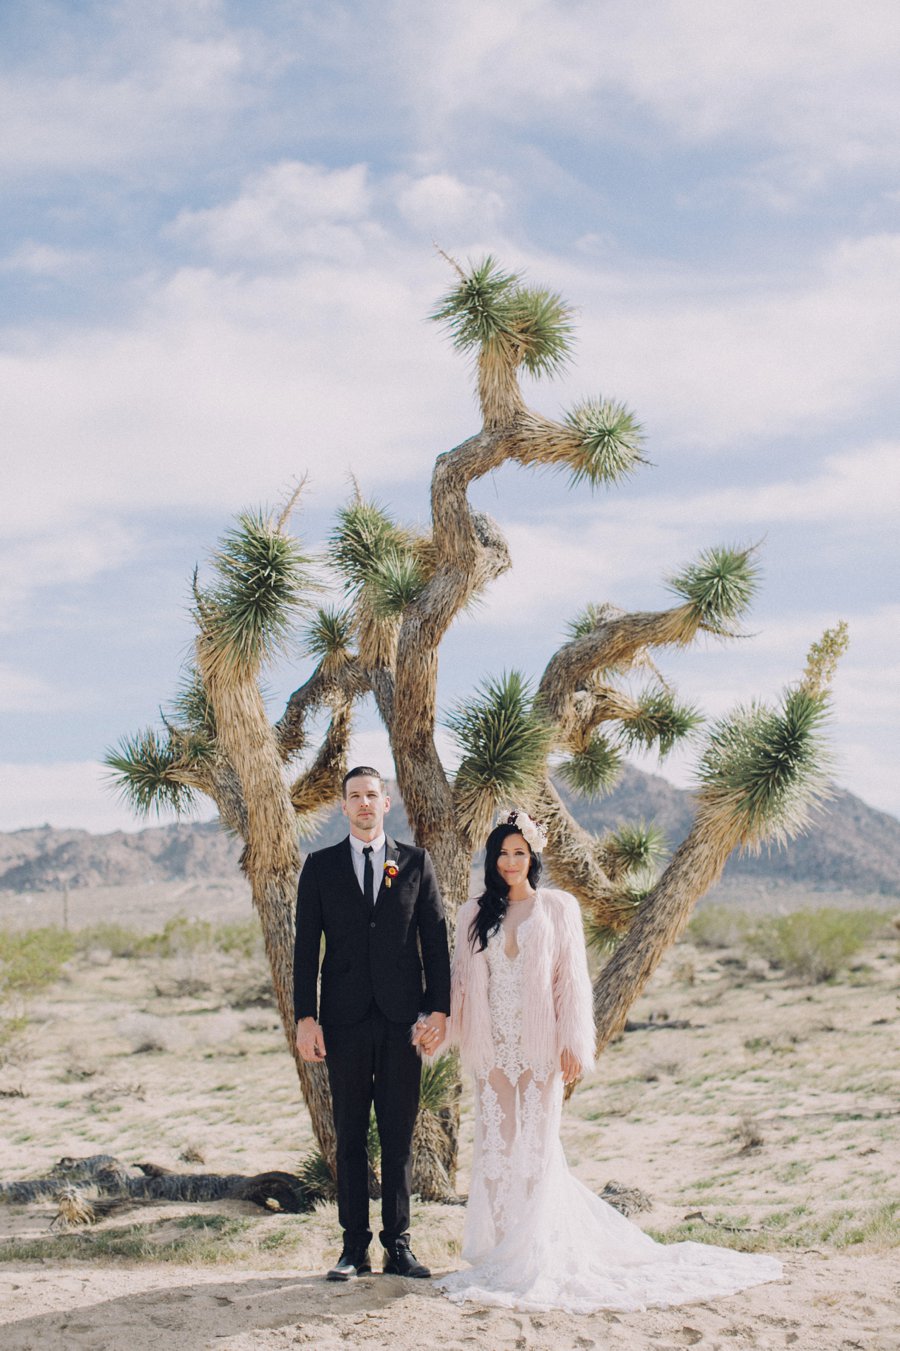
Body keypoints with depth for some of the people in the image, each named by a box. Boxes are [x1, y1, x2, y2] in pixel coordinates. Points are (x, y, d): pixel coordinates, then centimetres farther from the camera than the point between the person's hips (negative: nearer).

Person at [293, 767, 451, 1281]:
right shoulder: (321, 866, 7)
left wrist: (439, 1008, -3)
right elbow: (306, 946, 4)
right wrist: (305, 1017, -4)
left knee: (400, 1136, 5)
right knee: (350, 1135, 4)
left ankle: (398, 1244, 13)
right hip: (346, 1020, 0)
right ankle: (355, 1246, 11)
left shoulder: (416, 863, 7)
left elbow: (436, 940, 5)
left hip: (401, 1018, 0)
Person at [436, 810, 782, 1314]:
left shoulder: (558, 908, 2)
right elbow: (463, 982, 11)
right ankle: (498, 1255, 13)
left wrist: (573, 1044, -8)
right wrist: (461, 1037, 3)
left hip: (539, 1046, -3)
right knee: (495, 1146, 3)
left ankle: (531, 1262, 7)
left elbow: (572, 979, -2)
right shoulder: (475, 915, 9)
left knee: (536, 1147, -1)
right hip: (493, 1047, 3)